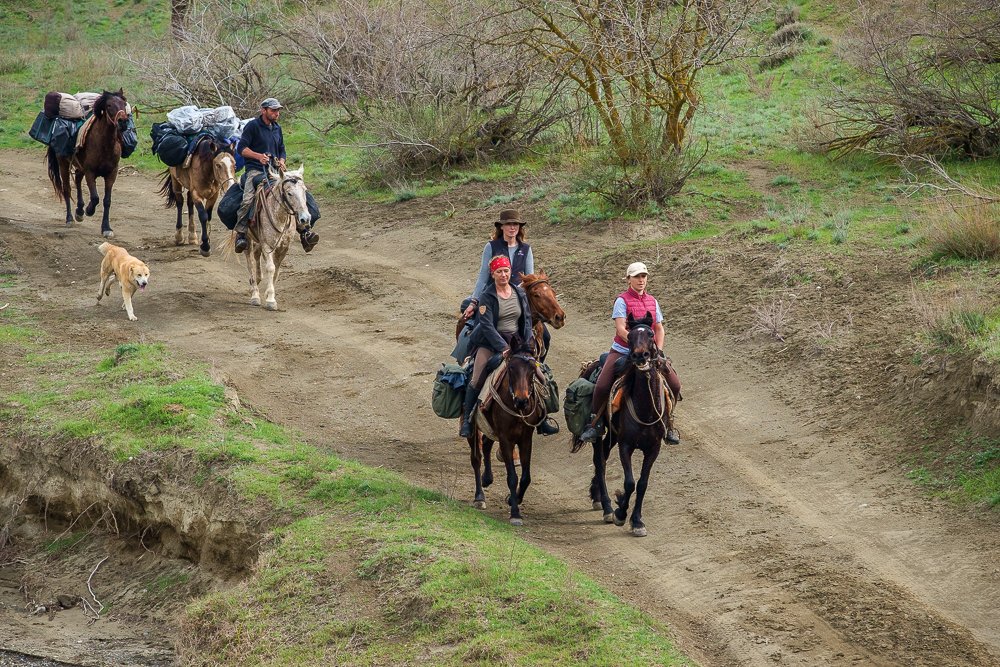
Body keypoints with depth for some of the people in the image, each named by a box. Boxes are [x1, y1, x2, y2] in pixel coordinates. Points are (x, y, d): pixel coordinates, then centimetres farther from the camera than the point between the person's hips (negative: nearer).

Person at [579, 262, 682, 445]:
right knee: (601, 386, -22)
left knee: (675, 385, -8)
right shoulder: (622, 300, -7)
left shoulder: (652, 301, 10)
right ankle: (596, 424, 0)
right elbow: (621, 329, -16)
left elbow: (659, 329, 11)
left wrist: (658, 350, -6)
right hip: (622, 351, -4)